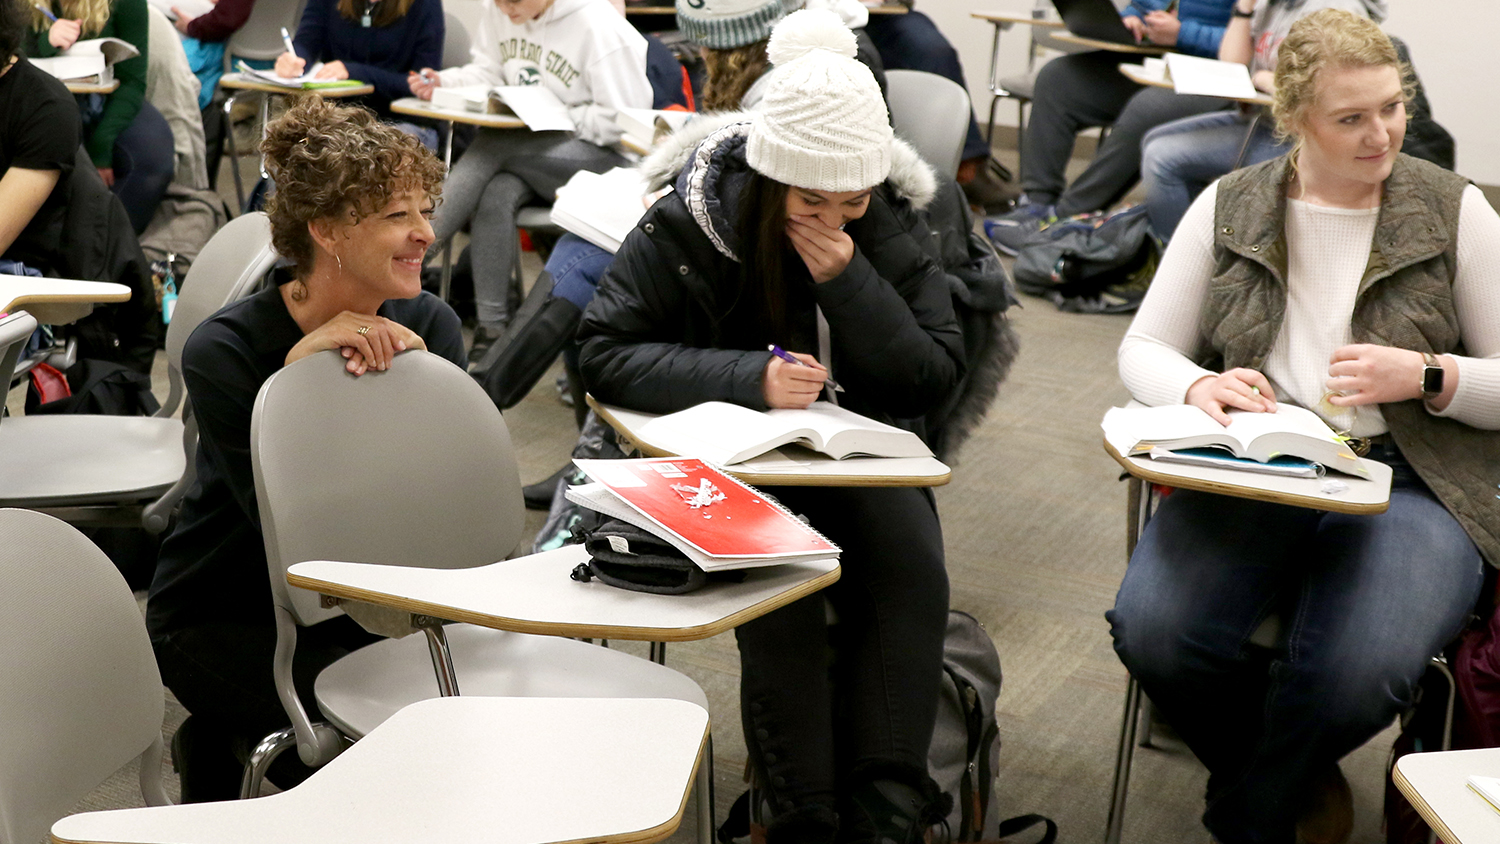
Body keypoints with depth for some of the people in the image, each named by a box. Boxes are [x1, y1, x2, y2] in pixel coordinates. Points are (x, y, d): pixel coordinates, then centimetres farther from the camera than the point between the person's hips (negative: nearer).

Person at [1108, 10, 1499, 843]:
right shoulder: (1229, 206, 10)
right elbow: (1143, 348, 12)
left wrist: (1423, 376, -11)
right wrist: (1199, 388, -10)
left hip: (1405, 484, -2)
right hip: (1249, 473, 2)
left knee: (1358, 670, -32)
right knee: (1151, 631, -27)